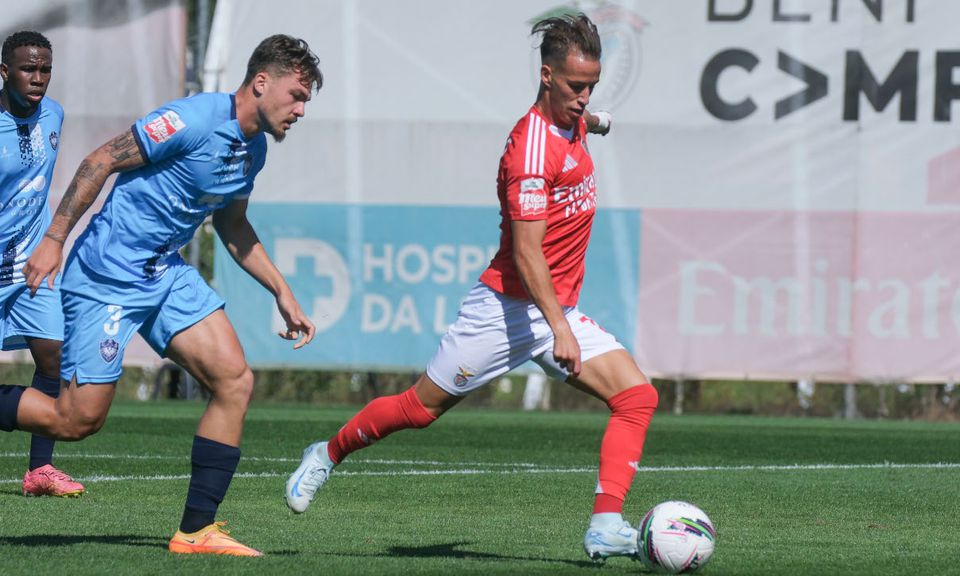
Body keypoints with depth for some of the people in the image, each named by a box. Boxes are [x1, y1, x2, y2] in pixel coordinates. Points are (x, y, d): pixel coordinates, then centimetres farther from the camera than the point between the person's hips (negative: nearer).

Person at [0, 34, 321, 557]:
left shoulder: (254, 149, 9)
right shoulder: (193, 120, -19)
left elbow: (231, 226, 25)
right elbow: (103, 160, -15)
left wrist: (281, 293, 21)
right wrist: (53, 240, -15)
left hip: (167, 274, 8)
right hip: (106, 276, -8)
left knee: (234, 379, -6)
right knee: (78, 420, -9)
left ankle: (196, 531, -1)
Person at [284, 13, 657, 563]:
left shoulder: (571, 121, 3)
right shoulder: (534, 149, -23)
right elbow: (526, 253, -28)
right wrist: (559, 329, -34)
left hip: (559, 311, 8)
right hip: (508, 307, -8)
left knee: (637, 396, -13)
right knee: (421, 408, 5)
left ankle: (607, 526, -20)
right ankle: (329, 454, 31)